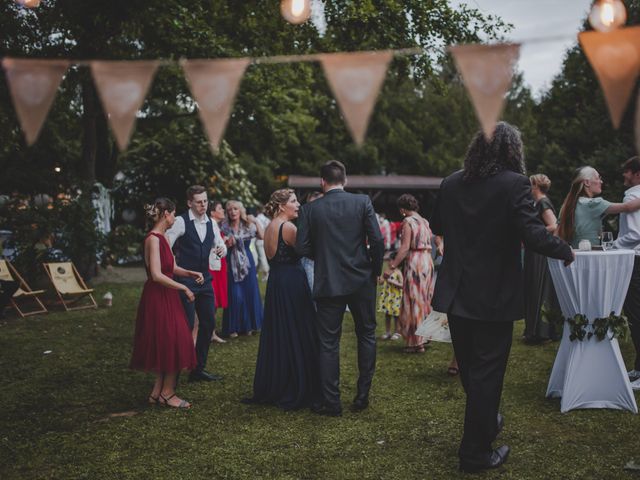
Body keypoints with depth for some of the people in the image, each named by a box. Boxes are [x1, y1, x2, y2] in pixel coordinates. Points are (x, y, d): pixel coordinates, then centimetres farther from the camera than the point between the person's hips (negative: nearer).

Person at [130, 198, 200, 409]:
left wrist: (191, 273, 4)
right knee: (170, 345, -1)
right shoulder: (153, 239, -17)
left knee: (167, 346, 13)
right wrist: (184, 288, -17)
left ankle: (157, 392, 21)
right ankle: (166, 393, 11)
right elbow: (157, 275, -24)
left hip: (166, 298, 9)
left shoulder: (161, 237, 11)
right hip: (158, 298, -9)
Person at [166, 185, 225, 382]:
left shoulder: (211, 223, 9)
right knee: (187, 325, -7)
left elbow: (220, 246, 16)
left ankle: (199, 369, 22)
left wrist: (220, 250, -7)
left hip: (205, 280, 7)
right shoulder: (181, 222, -11)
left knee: (209, 323, 9)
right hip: (185, 281, -7)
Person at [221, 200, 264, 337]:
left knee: (250, 293, 4)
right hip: (232, 264, -1)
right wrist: (227, 243, -16)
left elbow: (262, 236, -10)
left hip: (247, 263, 2)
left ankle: (248, 325, 18)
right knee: (234, 296, -5)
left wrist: (256, 222, -15)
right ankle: (233, 327, 6)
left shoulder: (248, 225, 3)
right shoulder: (225, 227, 2)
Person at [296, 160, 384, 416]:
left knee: (328, 343, 7)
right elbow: (377, 240, -9)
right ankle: (362, 396, 19)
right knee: (366, 335, 16)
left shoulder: (310, 209, -4)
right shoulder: (362, 202, -5)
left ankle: (331, 402, 11)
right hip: (362, 280, 1)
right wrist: (375, 270, 6)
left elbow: (302, 247, -7)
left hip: (328, 282, -1)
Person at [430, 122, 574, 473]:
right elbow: (532, 234, -22)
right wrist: (566, 251, -4)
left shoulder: (450, 184, 3)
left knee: (470, 369, 21)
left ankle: (485, 424, 42)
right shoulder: (514, 184, -14)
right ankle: (475, 453, 13)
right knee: (486, 374, 4)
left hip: (456, 293, 6)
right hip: (493, 295, -6)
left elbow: (436, 227, 16)